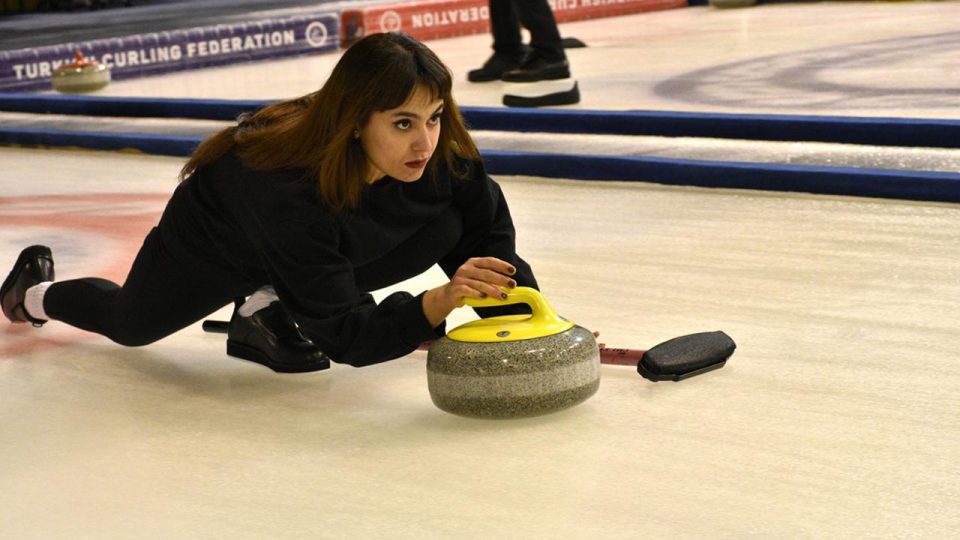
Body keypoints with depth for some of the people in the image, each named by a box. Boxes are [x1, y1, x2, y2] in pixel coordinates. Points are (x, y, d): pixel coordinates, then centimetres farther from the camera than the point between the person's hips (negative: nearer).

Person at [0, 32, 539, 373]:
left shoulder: (440, 151, -34)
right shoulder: (292, 193, -48)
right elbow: (348, 340, -45)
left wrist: (525, 317, -41)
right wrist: (436, 304, -61)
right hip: (215, 244, -4)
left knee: (445, 225, -20)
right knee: (130, 323, 21)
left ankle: (271, 309, -2)